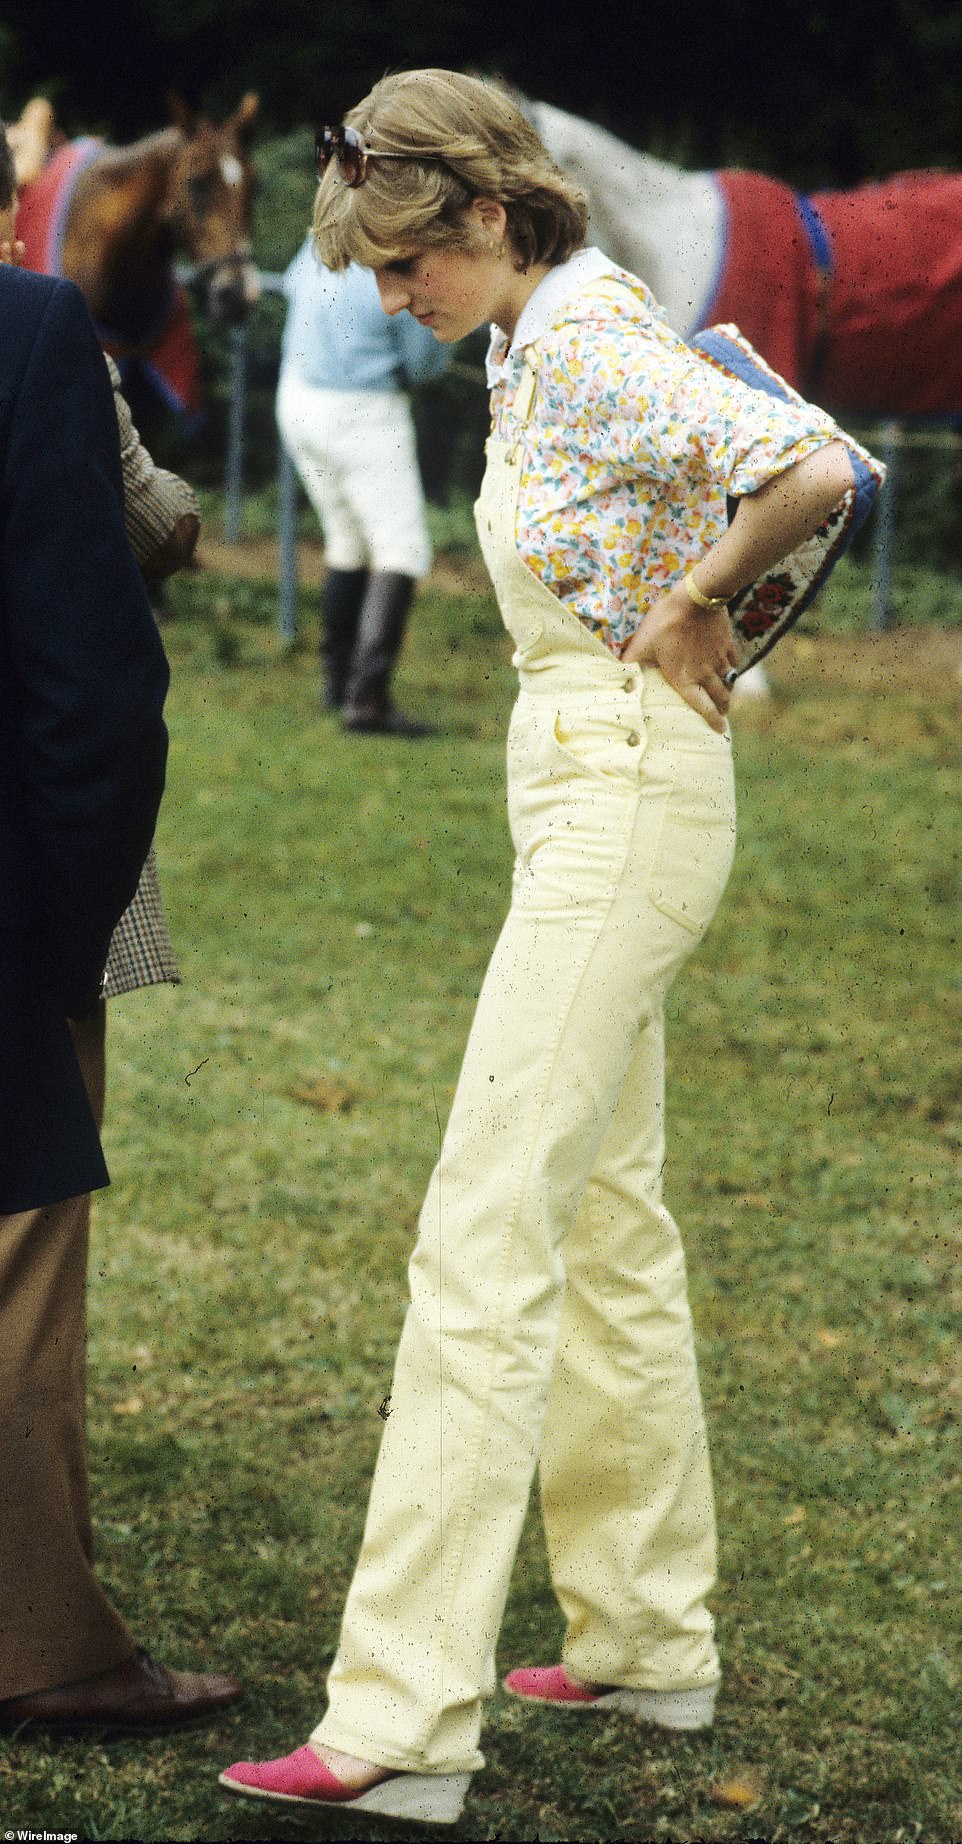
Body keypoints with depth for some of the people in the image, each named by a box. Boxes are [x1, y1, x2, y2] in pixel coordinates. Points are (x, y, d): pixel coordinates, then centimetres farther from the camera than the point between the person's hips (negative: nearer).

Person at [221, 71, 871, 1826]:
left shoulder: (589, 346, -17)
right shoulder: (544, 340, 12)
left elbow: (815, 471, -31)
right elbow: (737, 433, 29)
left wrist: (687, 609, -16)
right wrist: (700, 613, 15)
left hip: (622, 795, -11)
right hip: (586, 787, 11)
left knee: (485, 1233, -15)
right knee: (604, 1219, 16)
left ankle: (402, 1724, -17)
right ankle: (651, 1640, 27)